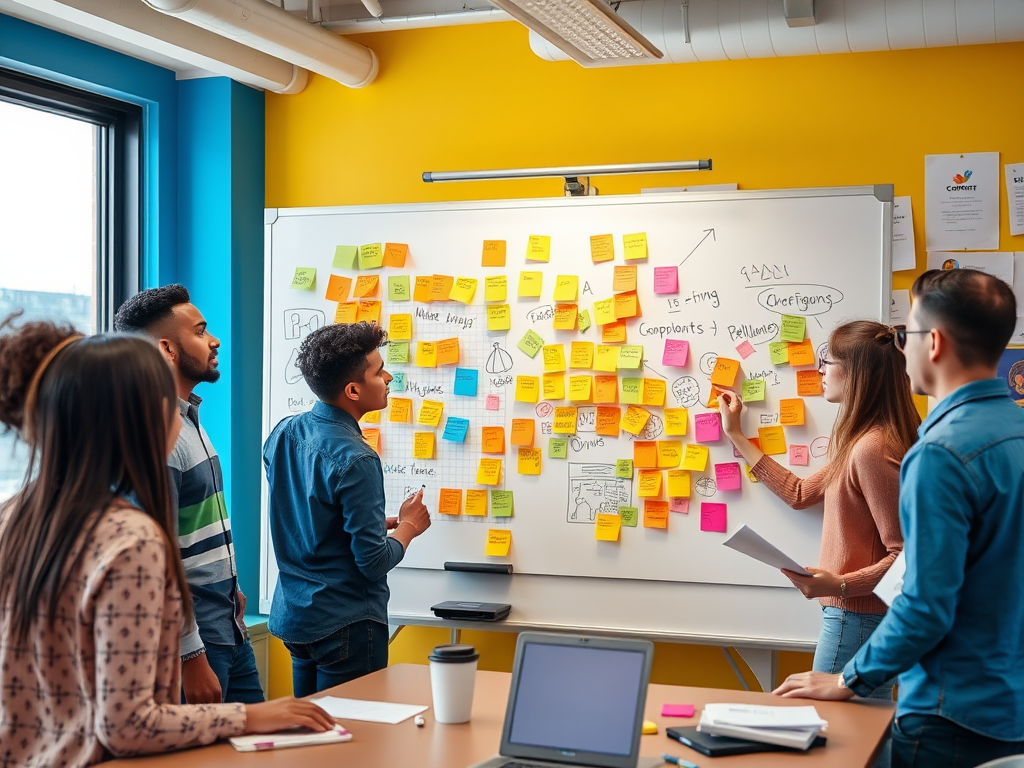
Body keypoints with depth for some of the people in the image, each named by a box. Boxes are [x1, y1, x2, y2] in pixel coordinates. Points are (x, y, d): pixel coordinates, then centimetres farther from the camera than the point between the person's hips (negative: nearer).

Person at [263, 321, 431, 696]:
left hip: (292, 617, 8)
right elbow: (374, 562, -20)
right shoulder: (355, 461, -23)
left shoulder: (282, 435, 2)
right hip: (345, 624, -8)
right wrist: (408, 526, -1)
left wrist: (382, 522, 14)